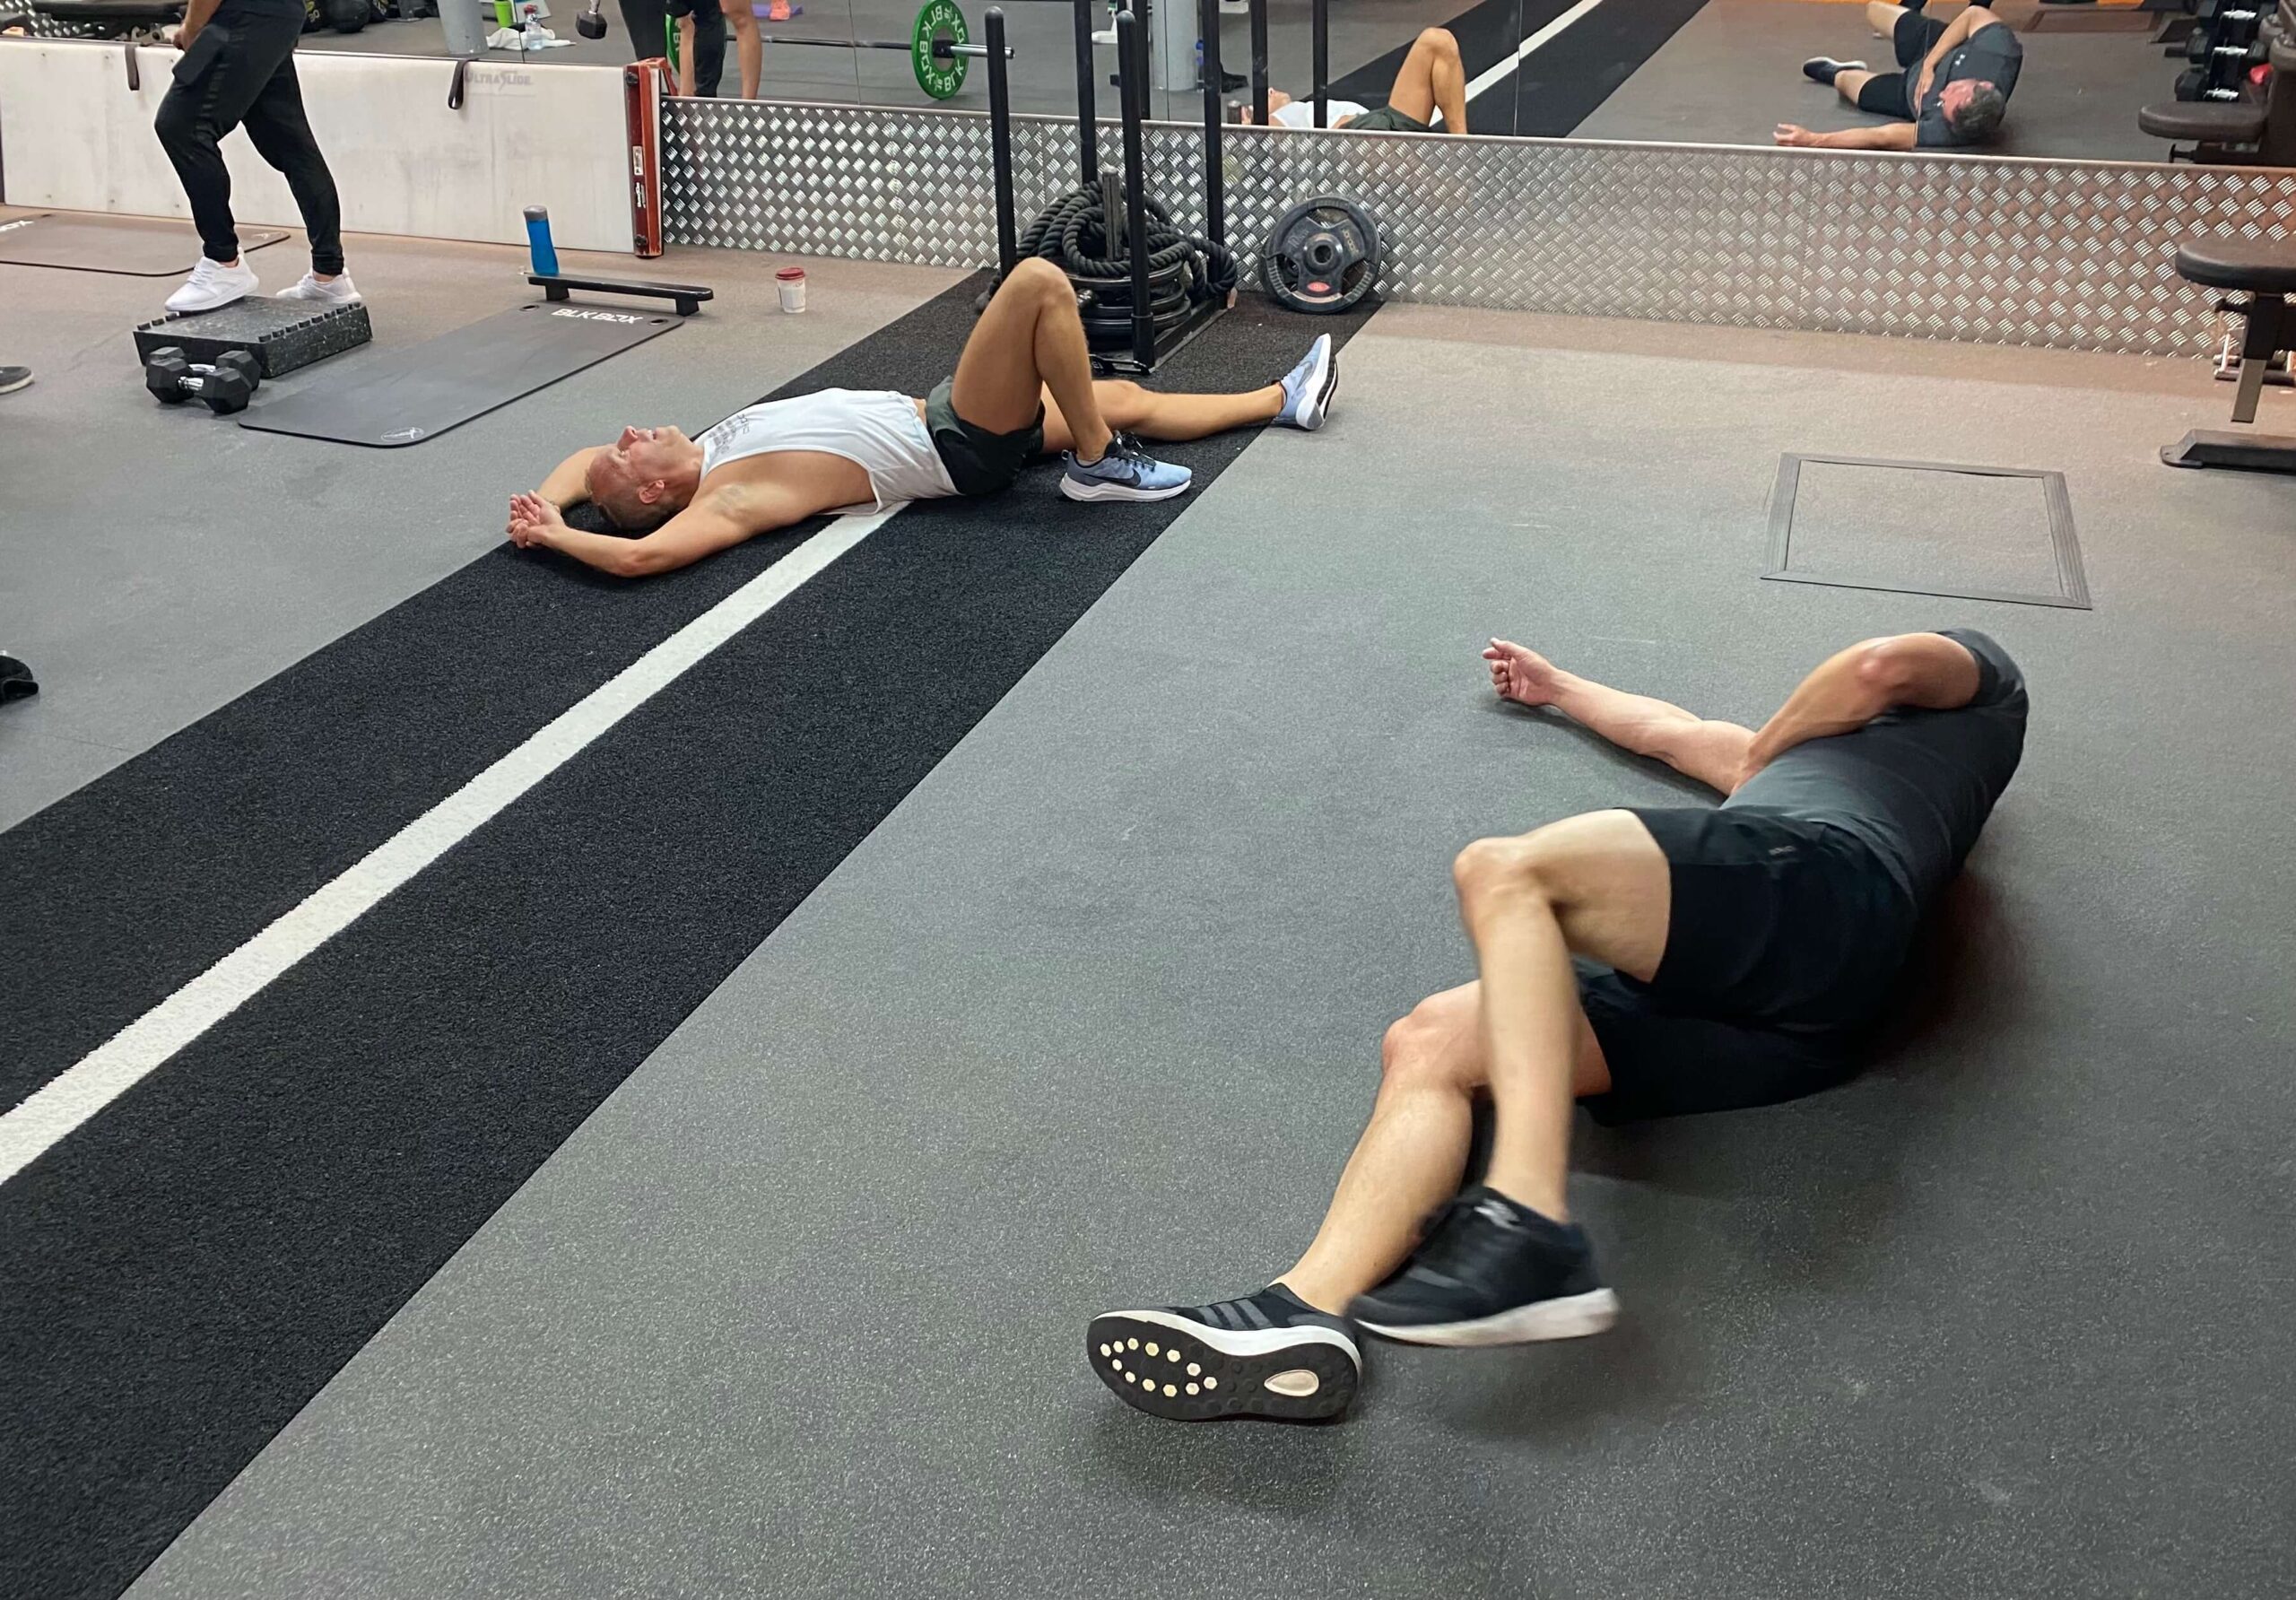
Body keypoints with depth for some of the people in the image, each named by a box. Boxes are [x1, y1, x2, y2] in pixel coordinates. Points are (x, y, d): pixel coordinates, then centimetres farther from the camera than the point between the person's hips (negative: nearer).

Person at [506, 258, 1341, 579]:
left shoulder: (706, 450, 1)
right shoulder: (724, 501, -23)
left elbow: (580, 457, 11)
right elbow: (638, 554, -41)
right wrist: (550, 533, -28)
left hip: (936, 419, 9)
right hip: (961, 450, -9)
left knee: (1124, 399, 16)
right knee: (1040, 281, -21)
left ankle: (1285, 401, 35)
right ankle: (1100, 465, -7)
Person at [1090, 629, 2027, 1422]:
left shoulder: (1976, 683, 27)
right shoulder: (1816, 743, 46)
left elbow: (1883, 666, 4)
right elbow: (1672, 732, 57)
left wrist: (1764, 753, 19)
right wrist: (1561, 689, 68)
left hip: (1821, 891, -7)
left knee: (1505, 873, -28)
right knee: (1430, 1046, -11)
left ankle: (1528, 1233, -42)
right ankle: (1308, 1314, -31)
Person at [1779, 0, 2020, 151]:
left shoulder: (1949, 131, -50)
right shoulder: (1999, 45, -45)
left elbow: (1883, 138, -47)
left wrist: (1813, 140, -50)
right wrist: (1929, 64, -32)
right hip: (1937, 52, 3)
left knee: (1844, 80, 20)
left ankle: (1835, 73, 59)